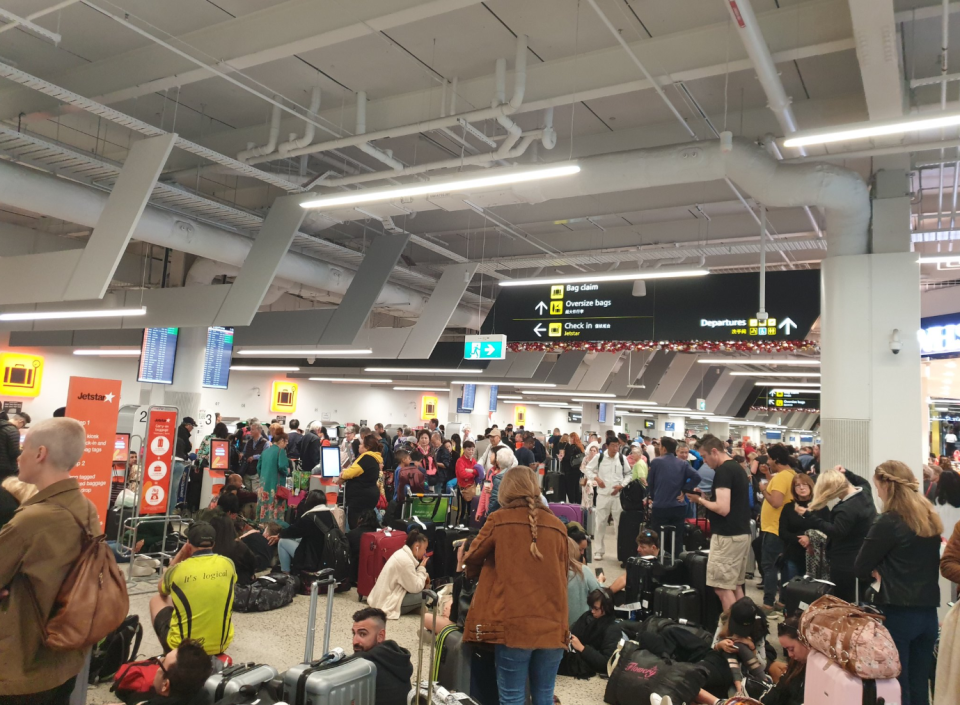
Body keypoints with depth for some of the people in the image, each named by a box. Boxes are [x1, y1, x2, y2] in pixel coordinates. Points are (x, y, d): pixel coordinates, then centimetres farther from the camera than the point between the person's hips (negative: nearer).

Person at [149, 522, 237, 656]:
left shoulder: (177, 570, -12)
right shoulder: (228, 564, -7)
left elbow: (162, 591, 13)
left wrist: (180, 555, 10)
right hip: (221, 644, 2)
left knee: (156, 600, 22)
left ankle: (170, 652, 26)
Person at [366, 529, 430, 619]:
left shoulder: (403, 553, 6)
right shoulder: (405, 561, -23)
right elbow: (415, 588, -19)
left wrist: (423, 576, 0)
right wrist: (422, 567, -10)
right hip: (387, 604, -10)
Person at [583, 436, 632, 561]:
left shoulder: (622, 459, -1)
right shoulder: (599, 457, -5)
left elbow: (629, 474, 8)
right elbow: (588, 469, 4)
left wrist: (621, 485, -6)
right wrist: (596, 479, -12)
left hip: (618, 495, 1)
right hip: (603, 495, -1)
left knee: (620, 522, 6)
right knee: (600, 523, 6)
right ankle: (599, 550, 17)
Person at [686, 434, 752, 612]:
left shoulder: (723, 471, -17)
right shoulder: (738, 467, 14)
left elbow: (723, 508, -23)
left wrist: (701, 500, -8)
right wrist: (707, 499, 13)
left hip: (727, 536, -10)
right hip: (742, 533, 10)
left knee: (723, 587, -4)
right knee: (735, 585, 15)